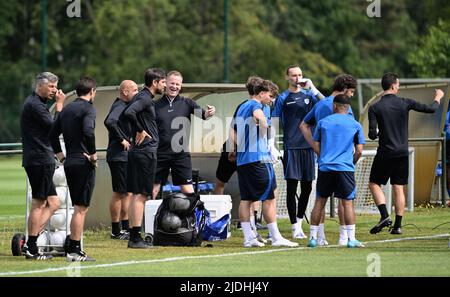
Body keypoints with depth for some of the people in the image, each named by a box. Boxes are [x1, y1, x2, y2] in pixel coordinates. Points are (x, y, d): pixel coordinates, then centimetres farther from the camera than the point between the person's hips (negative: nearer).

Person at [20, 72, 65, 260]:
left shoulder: (36, 103, 20)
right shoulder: (34, 105, -13)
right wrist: (59, 105, -10)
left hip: (42, 161, 10)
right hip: (40, 160, -10)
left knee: (53, 203, 12)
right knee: (38, 204, -6)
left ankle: (30, 243, 8)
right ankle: (31, 248, -2)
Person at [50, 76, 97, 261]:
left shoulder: (66, 109, 15)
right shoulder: (88, 108, -9)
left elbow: (53, 133, 18)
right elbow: (88, 132, -25)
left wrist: (61, 154, 20)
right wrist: (93, 154, -14)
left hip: (69, 163, 8)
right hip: (83, 163, -8)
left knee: (78, 207, 15)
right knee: (81, 208, -5)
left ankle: (75, 250, 16)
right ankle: (74, 251, -7)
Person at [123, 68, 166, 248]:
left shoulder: (143, 97, 17)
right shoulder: (145, 98, -13)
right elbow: (129, 112, -30)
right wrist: (140, 131, -19)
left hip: (139, 152, 10)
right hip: (145, 151, -10)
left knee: (138, 195, 11)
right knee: (140, 195, -9)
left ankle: (134, 237, 14)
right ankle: (135, 238, -10)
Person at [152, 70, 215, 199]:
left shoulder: (186, 103, 4)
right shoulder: (156, 105, 5)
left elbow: (202, 114, -9)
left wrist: (209, 113, -30)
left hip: (181, 154, -1)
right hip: (160, 154, 1)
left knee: (188, 191, -4)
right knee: (152, 190, 5)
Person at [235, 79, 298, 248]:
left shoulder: (242, 108, 21)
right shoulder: (255, 105, -8)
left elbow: (235, 136, 26)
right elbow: (258, 115, -34)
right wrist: (264, 129, -19)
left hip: (242, 158, 9)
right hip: (258, 158, -9)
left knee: (246, 199, 7)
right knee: (269, 198, -4)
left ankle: (248, 238, 5)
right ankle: (276, 238, -4)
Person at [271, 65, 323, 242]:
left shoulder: (308, 95, 11)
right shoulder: (283, 98, 3)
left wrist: (312, 87, -11)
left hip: (308, 146, 4)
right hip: (291, 146, -4)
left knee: (307, 186, 8)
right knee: (292, 186, -5)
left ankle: (299, 220, 25)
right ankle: (295, 227, -2)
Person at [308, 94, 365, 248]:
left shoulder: (323, 122, 8)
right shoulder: (355, 125, 6)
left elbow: (316, 147, 11)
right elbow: (359, 151, 5)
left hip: (325, 168, 1)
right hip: (345, 169, -1)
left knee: (319, 202, 9)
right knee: (347, 203, 0)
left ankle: (313, 237, 10)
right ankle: (351, 238, -4)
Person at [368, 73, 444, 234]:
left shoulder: (375, 108, -9)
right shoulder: (405, 103, -4)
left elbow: (372, 135, -13)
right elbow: (431, 109, 4)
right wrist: (438, 97, 25)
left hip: (385, 153, -2)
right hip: (402, 154, 2)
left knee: (374, 184, 10)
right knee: (399, 189, 8)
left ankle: (385, 216, -7)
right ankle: (398, 225, 7)